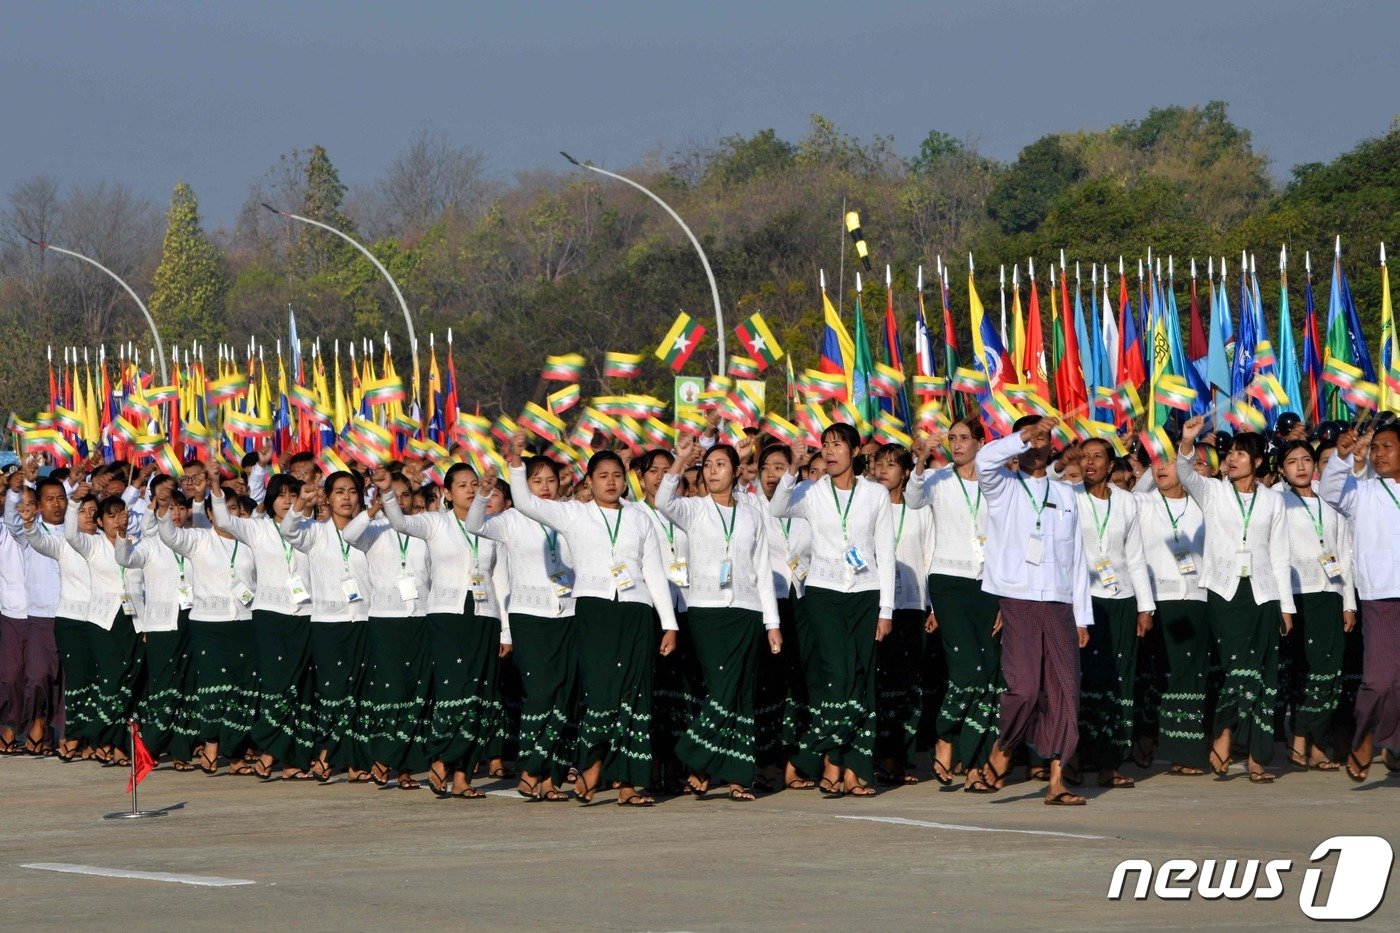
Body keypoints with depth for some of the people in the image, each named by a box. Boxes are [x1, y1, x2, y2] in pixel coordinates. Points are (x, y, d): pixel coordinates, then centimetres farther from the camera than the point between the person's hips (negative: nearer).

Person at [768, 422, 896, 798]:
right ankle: (830, 765, -6)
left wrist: (886, 609, 2)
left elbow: (885, 552, 7)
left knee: (862, 679, -2)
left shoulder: (876, 494, 7)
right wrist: (791, 470, -28)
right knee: (838, 673, -16)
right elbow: (777, 510, -16)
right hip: (824, 591, -1)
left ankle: (854, 771, 0)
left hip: (865, 593, 2)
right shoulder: (811, 492, 5)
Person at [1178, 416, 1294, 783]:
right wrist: (1187, 443, -36)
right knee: (1241, 665, -16)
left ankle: (1257, 757, 4)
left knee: (1262, 674, 0)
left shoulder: (1272, 500, 9)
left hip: (1262, 593, 2)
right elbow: (1186, 475, -17)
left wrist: (1286, 604, 9)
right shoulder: (1213, 491, 4)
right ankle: (1224, 738, -4)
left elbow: (1279, 554, 11)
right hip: (1224, 590, -2)